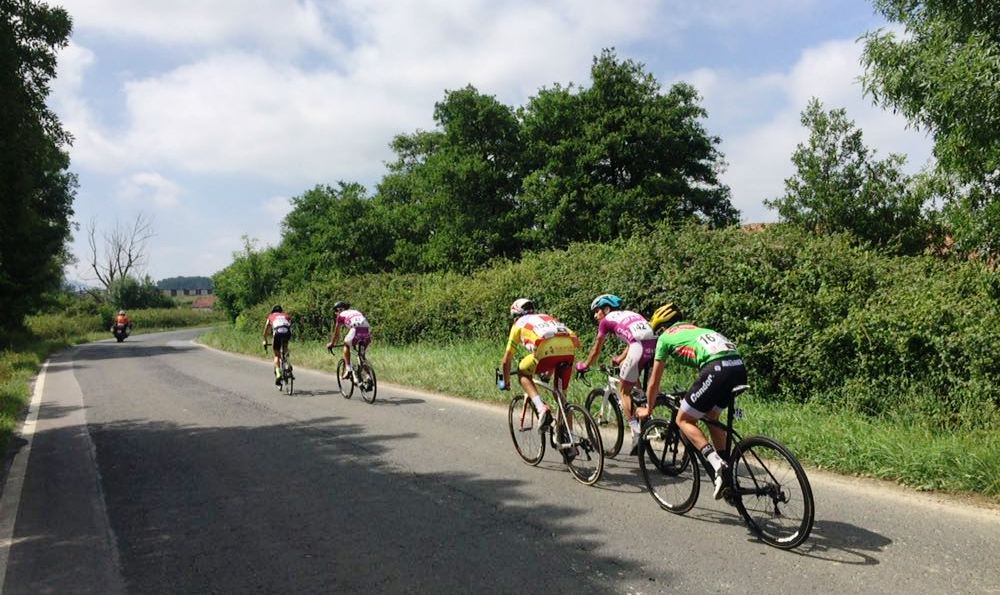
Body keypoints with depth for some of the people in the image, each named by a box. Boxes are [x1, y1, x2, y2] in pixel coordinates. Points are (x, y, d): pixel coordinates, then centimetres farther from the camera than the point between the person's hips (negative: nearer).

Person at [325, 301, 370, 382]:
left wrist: (331, 344, 44)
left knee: (346, 345, 23)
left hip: (356, 330, -5)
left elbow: (336, 333, 29)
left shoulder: (341, 315, 22)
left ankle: (348, 369, 14)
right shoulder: (356, 312, 36)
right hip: (367, 330, 5)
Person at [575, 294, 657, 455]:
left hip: (639, 348, -6)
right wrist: (620, 359, 59)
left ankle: (637, 434, 2)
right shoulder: (629, 314, 34)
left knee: (624, 391, 9)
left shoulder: (606, 320, 17)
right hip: (655, 346, 7)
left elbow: (596, 350, 25)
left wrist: (584, 365, 40)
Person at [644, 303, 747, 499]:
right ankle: (727, 469, 23)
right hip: (739, 367, 7)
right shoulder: (695, 328, 36)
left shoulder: (665, 337, 18)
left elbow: (654, 382, 23)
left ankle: (716, 463, -10)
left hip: (717, 369, -7)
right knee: (711, 416, 27)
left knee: (684, 420, 7)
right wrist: (694, 395, 56)